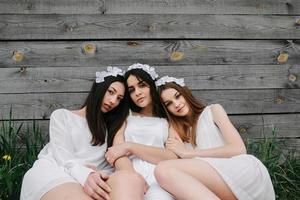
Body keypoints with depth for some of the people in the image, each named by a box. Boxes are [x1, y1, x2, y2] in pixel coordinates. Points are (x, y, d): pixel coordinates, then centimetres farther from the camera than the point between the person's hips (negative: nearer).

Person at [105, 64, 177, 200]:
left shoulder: (168, 120, 17)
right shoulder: (126, 116, 20)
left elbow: (174, 157, 1)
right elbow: (117, 151, 4)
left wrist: (130, 147, -5)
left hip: (159, 178, -1)